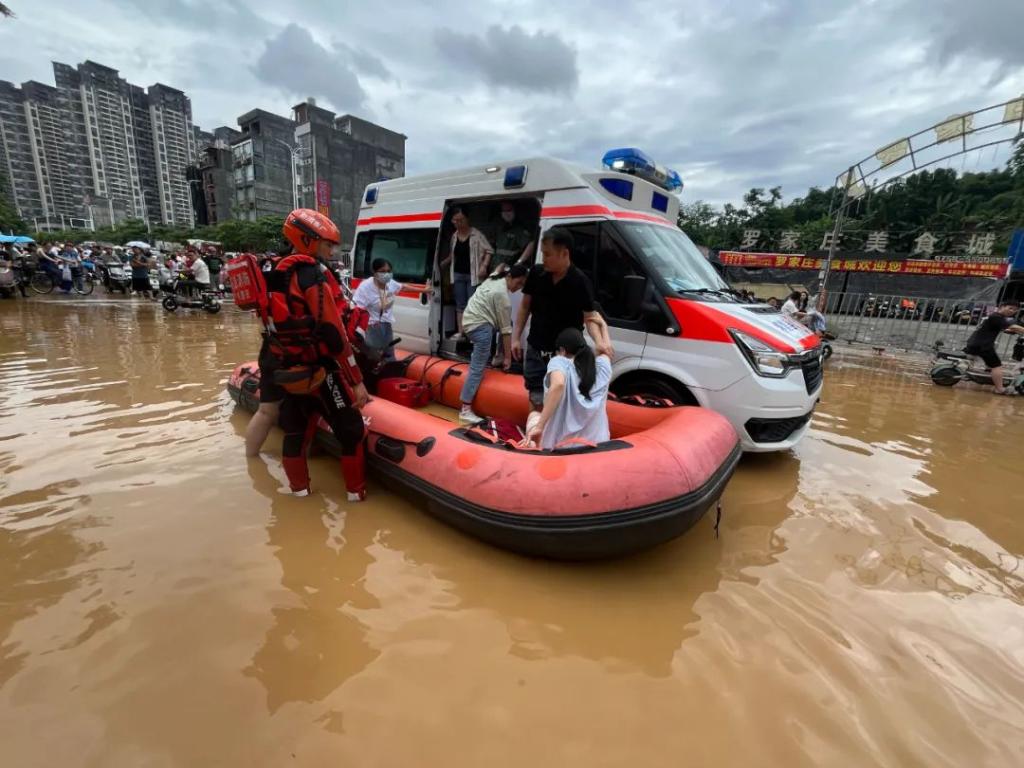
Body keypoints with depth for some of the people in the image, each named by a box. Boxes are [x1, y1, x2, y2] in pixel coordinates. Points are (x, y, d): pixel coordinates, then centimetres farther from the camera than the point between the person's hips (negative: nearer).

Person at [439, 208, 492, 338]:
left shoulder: (476, 234, -5)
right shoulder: (454, 236, 11)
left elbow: (489, 251, -6)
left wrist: (484, 266, -18)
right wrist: (440, 264, 18)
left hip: (472, 275, -5)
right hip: (457, 274, 6)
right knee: (460, 304, 7)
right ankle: (461, 332, 13)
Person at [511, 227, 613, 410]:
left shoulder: (579, 282, -16)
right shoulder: (536, 273, -5)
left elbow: (590, 317, -12)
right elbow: (525, 306, 7)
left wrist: (599, 342, -31)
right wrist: (516, 337, 6)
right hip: (535, 350, 4)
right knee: (537, 400, 15)